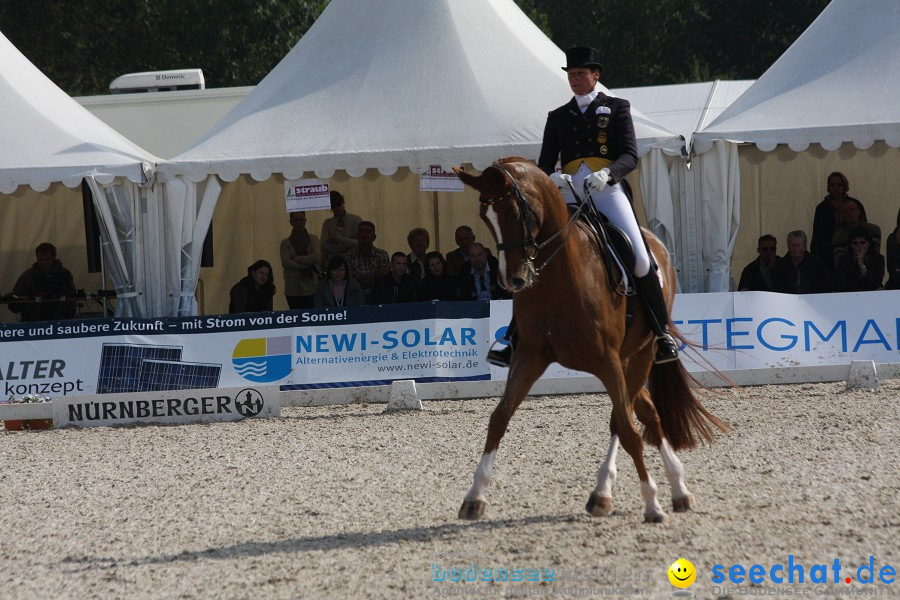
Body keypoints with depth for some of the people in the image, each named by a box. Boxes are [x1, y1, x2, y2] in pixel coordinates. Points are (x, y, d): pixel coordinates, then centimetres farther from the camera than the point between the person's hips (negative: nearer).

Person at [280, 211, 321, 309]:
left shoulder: (313, 239, 9)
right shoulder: (286, 243, 7)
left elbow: (317, 257, -6)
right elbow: (286, 263, -7)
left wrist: (296, 259, -7)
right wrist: (308, 264, -10)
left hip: (311, 289, 0)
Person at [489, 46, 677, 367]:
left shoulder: (616, 109, 11)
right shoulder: (558, 117, 19)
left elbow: (630, 155, 0)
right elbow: (544, 164, 13)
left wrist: (607, 173, -21)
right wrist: (552, 177, -12)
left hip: (608, 192, -3)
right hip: (568, 196, 3)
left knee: (639, 259, -17)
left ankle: (662, 334, -4)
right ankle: (514, 343, -6)